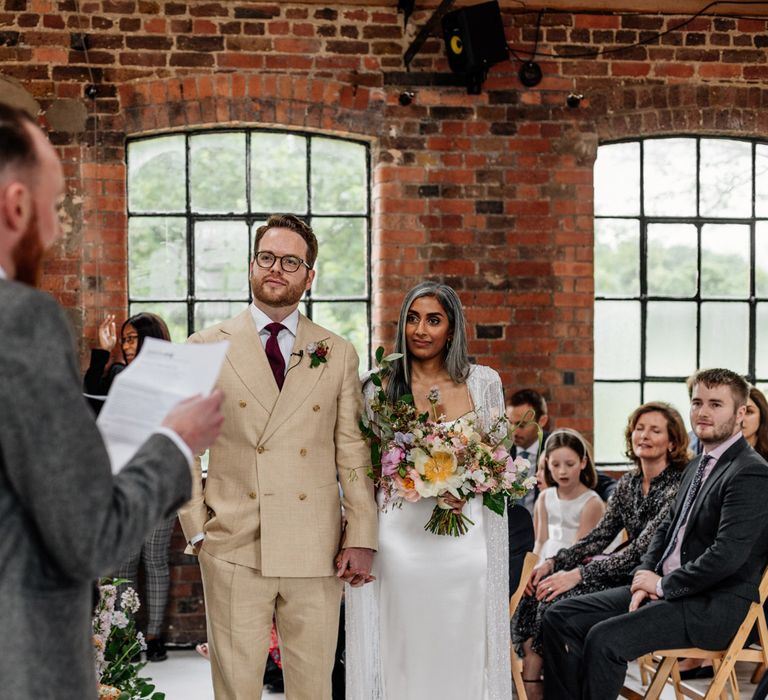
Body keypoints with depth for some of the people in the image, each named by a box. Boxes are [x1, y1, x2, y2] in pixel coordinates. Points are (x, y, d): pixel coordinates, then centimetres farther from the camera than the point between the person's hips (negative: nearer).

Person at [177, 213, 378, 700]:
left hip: (316, 550, 1)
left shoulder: (339, 355, 9)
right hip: (233, 549, -1)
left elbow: (354, 451, 5)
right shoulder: (207, 348, 5)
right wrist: (197, 529, 0)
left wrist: (362, 539, -1)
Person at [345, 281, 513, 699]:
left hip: (464, 536, 1)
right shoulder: (381, 385, 4)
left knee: (462, 656, 3)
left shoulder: (483, 382, 6)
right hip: (400, 536, 0)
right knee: (401, 656, 1)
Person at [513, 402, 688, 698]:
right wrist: (553, 563, -7)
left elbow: (643, 549, -20)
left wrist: (579, 574, -25)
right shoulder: (628, 482, 12)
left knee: (559, 601, -23)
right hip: (626, 572, 8)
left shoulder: (677, 484, -14)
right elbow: (599, 537, 10)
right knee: (541, 588, -13)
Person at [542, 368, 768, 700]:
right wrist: (644, 575, 2)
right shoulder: (697, 466, 18)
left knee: (604, 638, -27)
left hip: (715, 607, -10)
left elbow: (727, 554, -22)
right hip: (663, 588, 10)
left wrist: (663, 585, -12)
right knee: (560, 617, 0)